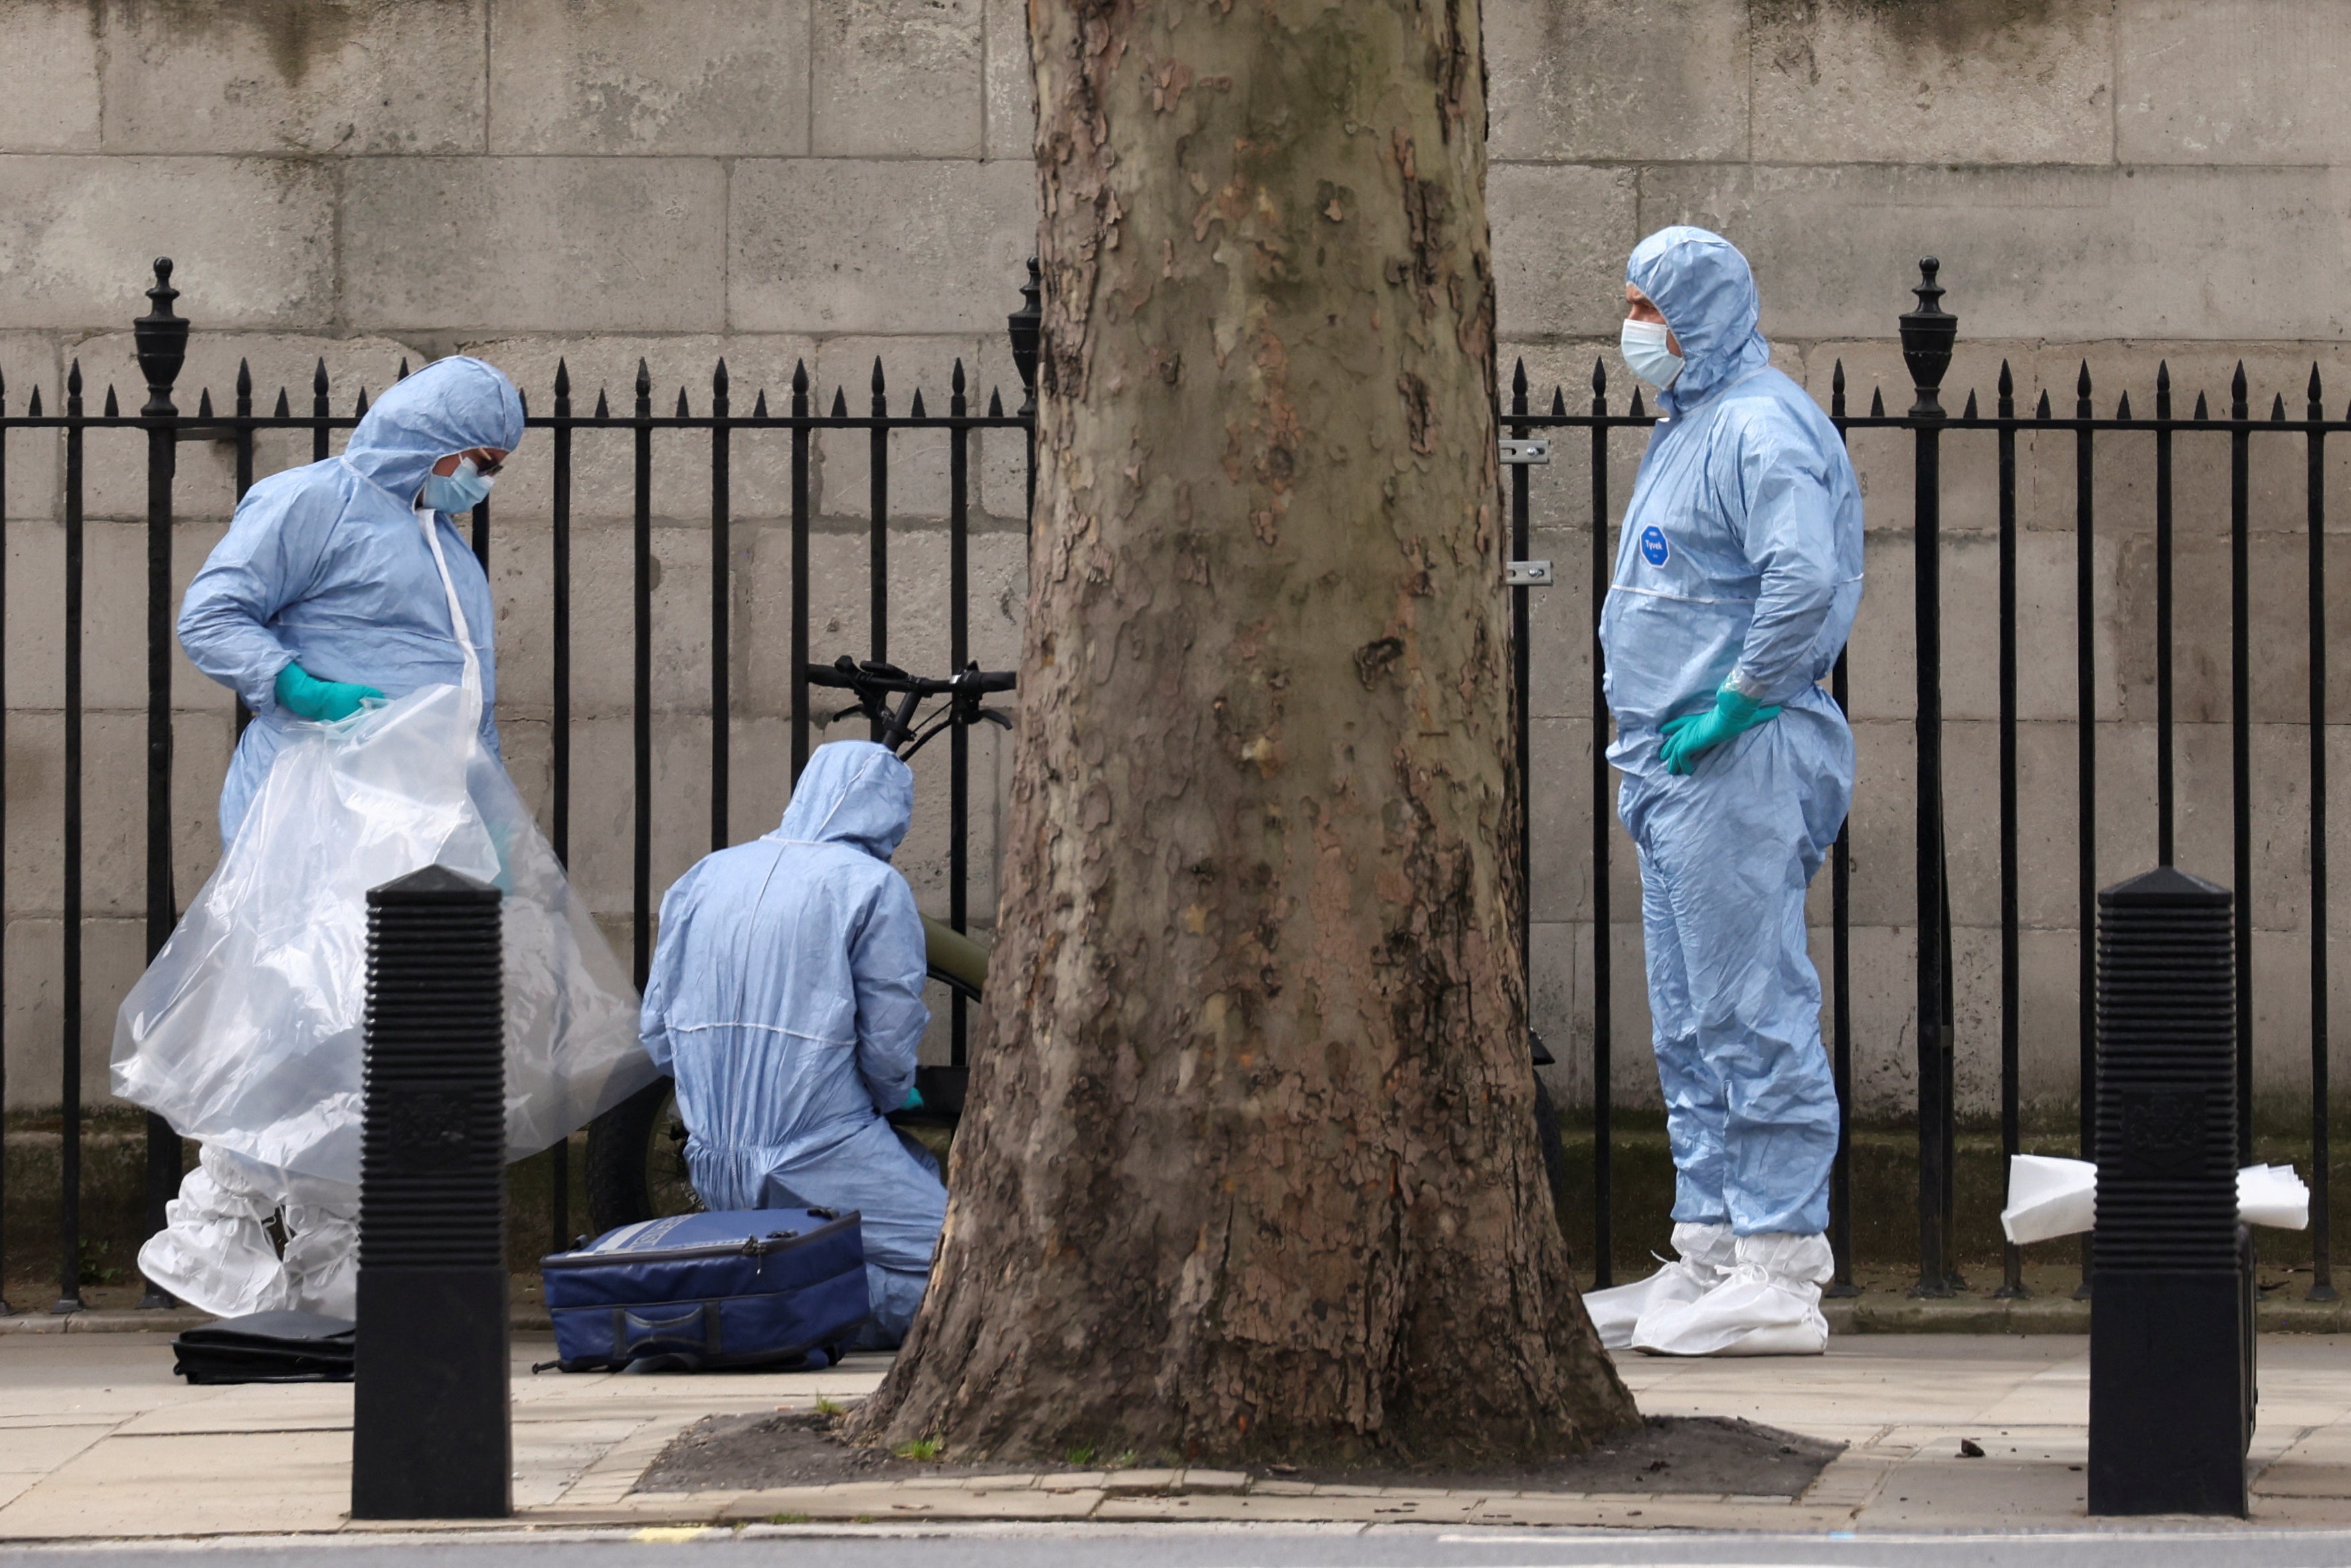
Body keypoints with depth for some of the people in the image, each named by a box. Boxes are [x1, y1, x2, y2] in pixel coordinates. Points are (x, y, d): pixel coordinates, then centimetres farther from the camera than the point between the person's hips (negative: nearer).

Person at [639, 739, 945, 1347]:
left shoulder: (700, 879, 12)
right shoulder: (873, 887, -5)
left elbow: (657, 1038, 13)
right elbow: (890, 1050, -8)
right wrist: (891, 1097, 14)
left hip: (713, 1174, 7)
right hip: (823, 1167, -7)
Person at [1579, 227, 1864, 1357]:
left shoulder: (1759, 428, -13)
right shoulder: (1686, 429, 19)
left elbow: (1804, 581, -27)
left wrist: (1735, 704, -20)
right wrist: (1661, 734, 16)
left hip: (1737, 762, -11)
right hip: (1673, 770, 11)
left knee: (1754, 1019, -9)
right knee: (1693, 1031, 13)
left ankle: (1779, 1282, -8)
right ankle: (1709, 1259, 18)